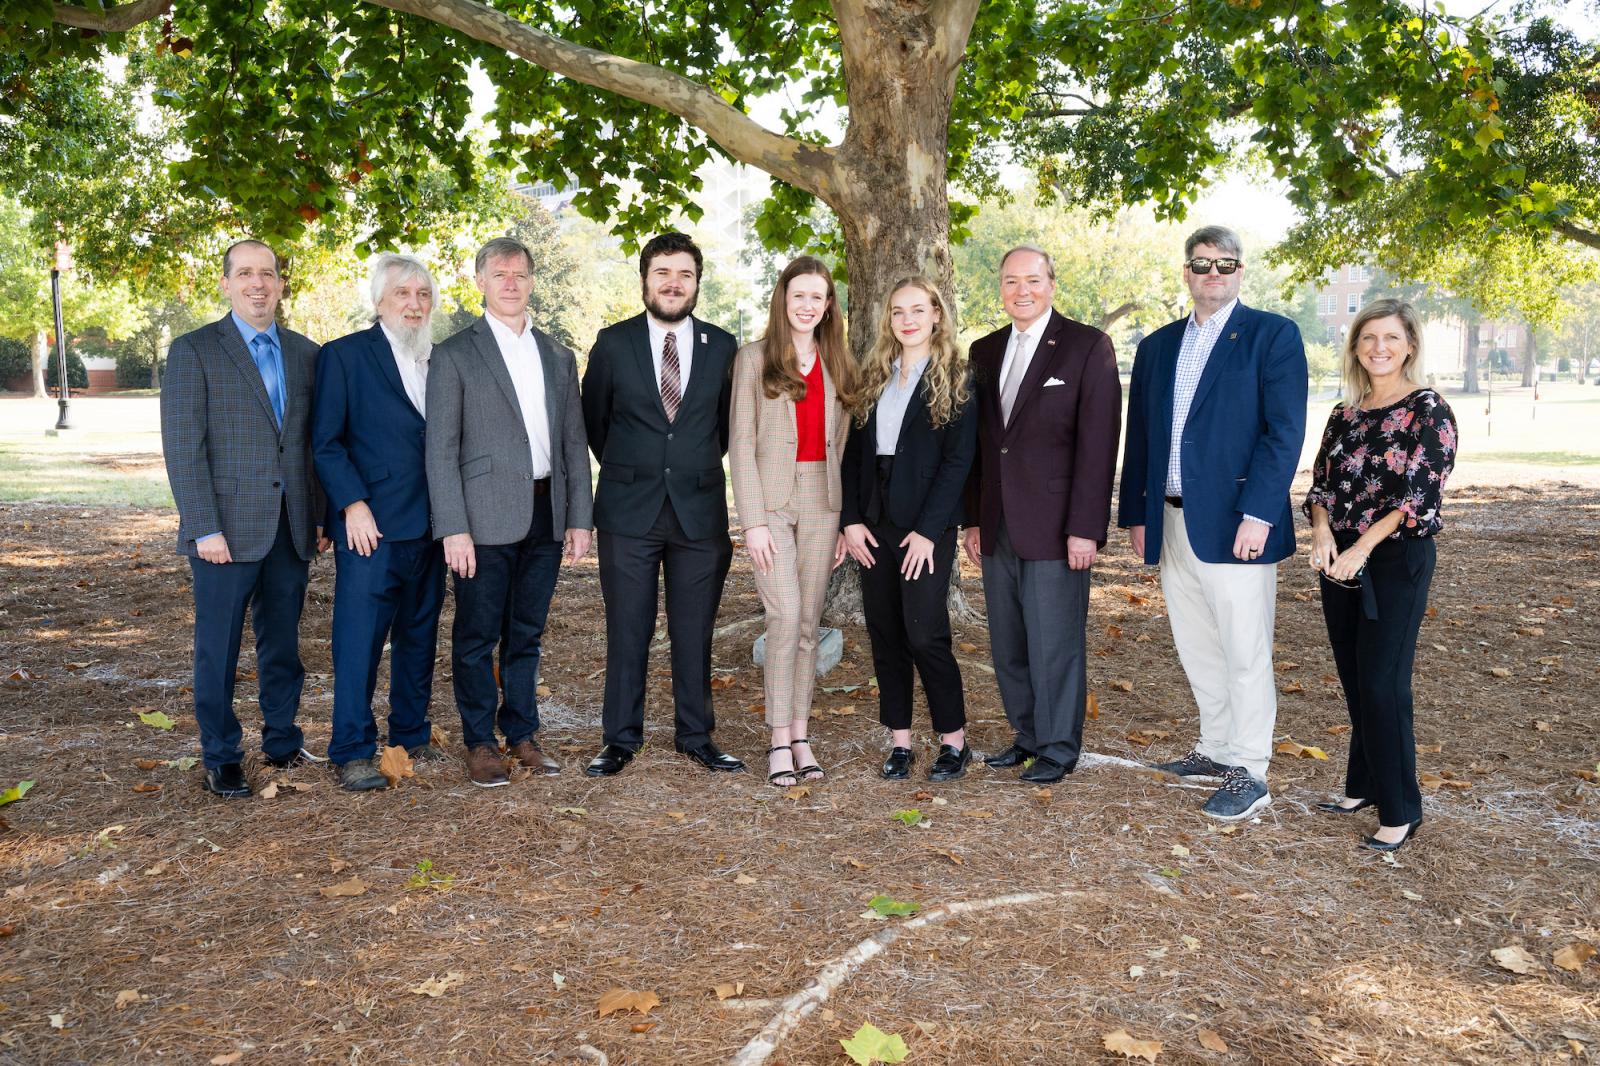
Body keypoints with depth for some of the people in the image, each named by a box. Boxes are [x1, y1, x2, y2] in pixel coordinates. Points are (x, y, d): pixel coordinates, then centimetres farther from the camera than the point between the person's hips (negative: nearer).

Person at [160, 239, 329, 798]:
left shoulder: (305, 353, 10)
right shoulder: (194, 350, -3)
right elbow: (183, 447, -8)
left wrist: (322, 517, 8)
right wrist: (204, 529, -14)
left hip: (292, 528, 4)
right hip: (228, 530, -4)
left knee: (283, 644, 13)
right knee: (219, 649, 6)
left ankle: (283, 742, 26)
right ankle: (221, 758, 18)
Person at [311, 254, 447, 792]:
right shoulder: (344, 355, -2)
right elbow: (326, 441, -5)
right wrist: (352, 504, -14)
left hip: (428, 525, 5)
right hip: (372, 524, -5)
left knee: (419, 635, 13)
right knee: (359, 639, -4)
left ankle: (412, 734, 26)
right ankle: (352, 752, 6)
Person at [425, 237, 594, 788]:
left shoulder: (558, 356, 13)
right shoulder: (454, 355, -1)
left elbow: (574, 443, 13)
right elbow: (441, 449, -5)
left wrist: (580, 518, 6)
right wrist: (453, 530, -13)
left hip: (547, 516, 4)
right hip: (486, 517, -4)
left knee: (527, 634, 13)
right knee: (477, 636, 4)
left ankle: (523, 733, 25)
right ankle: (480, 743, 17)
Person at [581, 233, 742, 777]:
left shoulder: (722, 346, 4)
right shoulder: (613, 343, 0)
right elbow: (593, 417, 12)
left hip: (700, 508, 1)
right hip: (629, 509, -1)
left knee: (695, 632, 8)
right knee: (627, 631, 5)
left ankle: (696, 736, 21)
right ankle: (621, 739, 16)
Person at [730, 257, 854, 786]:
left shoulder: (836, 364, 13)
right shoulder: (754, 358, 1)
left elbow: (841, 442, 13)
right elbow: (741, 442, -3)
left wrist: (846, 517, 7)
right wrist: (752, 521, -11)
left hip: (821, 502, 4)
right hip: (770, 501, -4)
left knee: (809, 622, 6)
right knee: (786, 615, -13)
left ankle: (801, 735, 13)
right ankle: (780, 739, -3)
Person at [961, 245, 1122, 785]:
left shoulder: (1088, 346, -4)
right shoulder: (984, 351, 13)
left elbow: (1098, 442, -10)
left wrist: (1085, 528, -15)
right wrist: (973, 519, 10)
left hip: (1054, 527, -5)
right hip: (998, 528, 6)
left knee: (1054, 643, 1)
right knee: (1008, 644, 12)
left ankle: (1060, 748, 17)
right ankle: (1027, 735, 27)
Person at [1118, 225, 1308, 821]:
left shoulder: (1272, 336, -2)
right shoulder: (1158, 346, 15)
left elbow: (1285, 431, -10)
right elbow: (1139, 436, 16)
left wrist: (1257, 514, -18)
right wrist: (1135, 514, 10)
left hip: (1234, 522, -6)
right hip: (1171, 521, 6)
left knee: (1245, 653, 0)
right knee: (1198, 649, 14)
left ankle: (1249, 773, 10)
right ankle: (1216, 753, 28)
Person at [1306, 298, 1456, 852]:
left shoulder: (1429, 411, -7)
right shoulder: (1345, 413, 11)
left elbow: (1422, 494, -14)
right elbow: (1322, 482, 11)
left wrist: (1362, 547, -19)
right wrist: (1322, 530, -9)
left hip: (1398, 558, -6)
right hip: (1340, 559, 6)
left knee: (1382, 681, -6)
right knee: (1354, 677, 12)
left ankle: (1400, 811, 5)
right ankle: (1364, 785, 26)